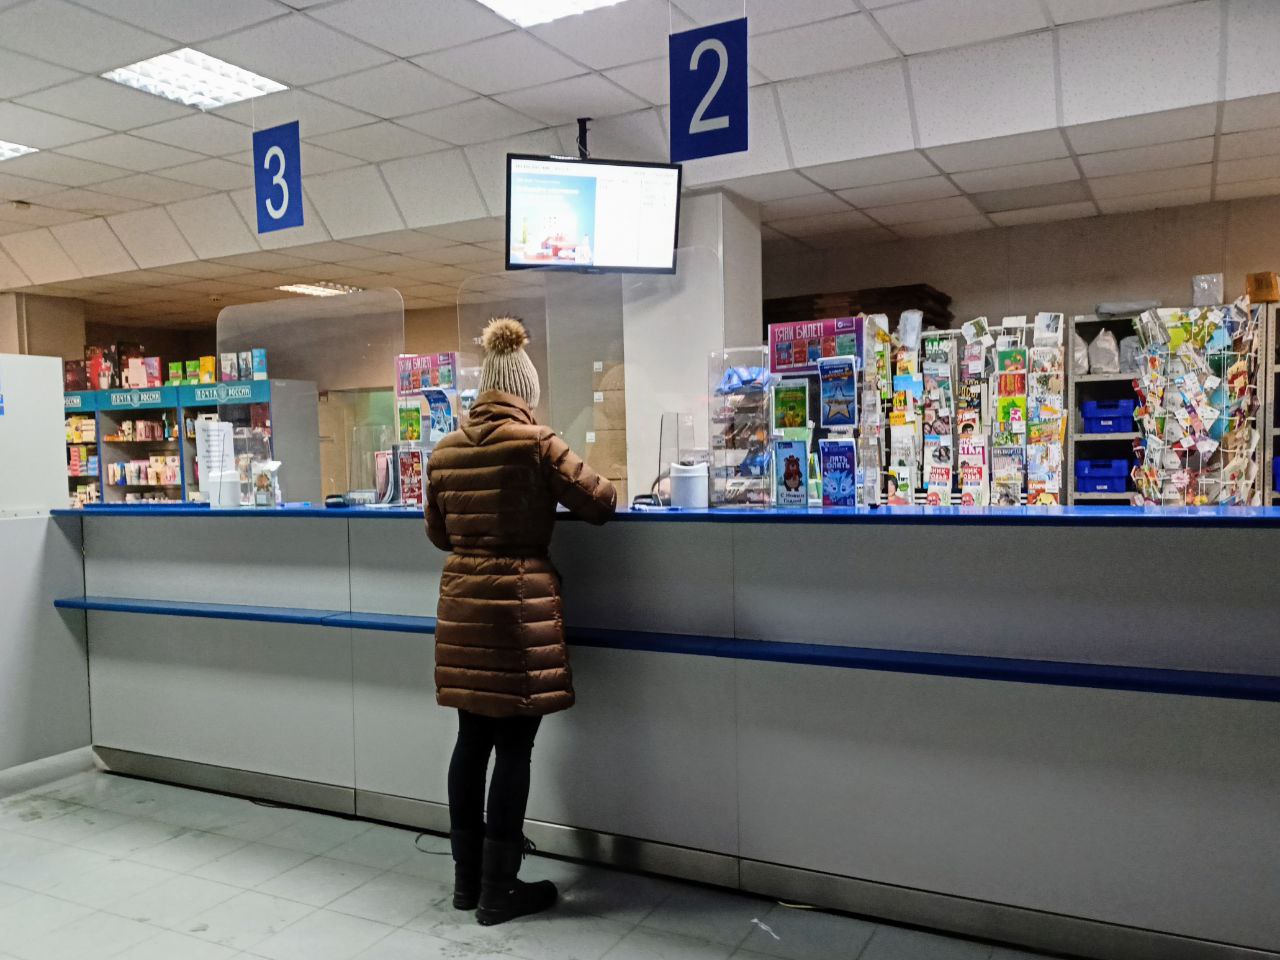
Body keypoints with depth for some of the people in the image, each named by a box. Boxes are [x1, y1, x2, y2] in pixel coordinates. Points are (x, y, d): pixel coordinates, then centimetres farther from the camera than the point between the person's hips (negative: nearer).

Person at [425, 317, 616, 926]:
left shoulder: (445, 450, 7)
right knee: (513, 748, 3)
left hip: (461, 604, 6)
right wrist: (598, 485, 17)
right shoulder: (534, 442, -10)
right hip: (519, 605, -6)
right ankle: (498, 891, 13)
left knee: (472, 739, 15)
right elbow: (598, 501, -5)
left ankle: (467, 879, 26)